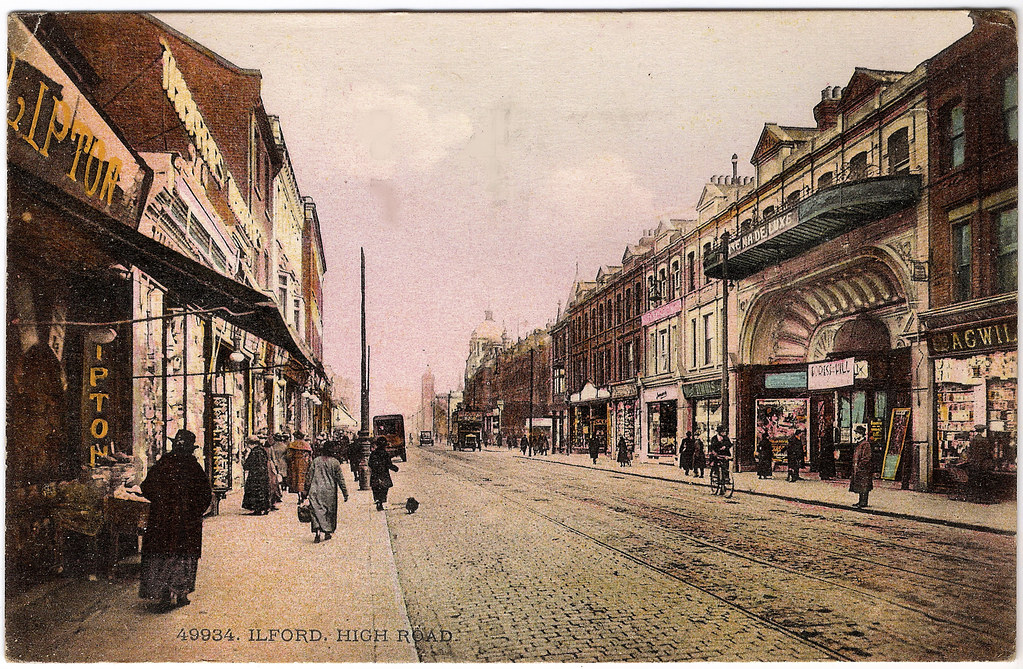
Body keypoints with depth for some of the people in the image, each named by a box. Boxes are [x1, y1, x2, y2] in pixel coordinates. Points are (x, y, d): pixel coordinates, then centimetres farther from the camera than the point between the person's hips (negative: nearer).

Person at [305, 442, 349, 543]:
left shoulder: (316, 461, -1)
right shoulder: (335, 462, -1)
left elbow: (309, 477, 1)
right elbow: (340, 479, 1)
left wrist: (306, 491, 10)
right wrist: (345, 493, 7)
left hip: (316, 490, -1)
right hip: (330, 491, 1)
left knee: (317, 511, -4)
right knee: (329, 512, 14)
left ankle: (317, 531, -22)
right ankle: (327, 533, 19)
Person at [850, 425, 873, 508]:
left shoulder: (866, 444, -14)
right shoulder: (859, 444, 15)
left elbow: (867, 457, -18)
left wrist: (859, 465, -17)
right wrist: (855, 464, 17)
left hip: (864, 469, -10)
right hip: (858, 469, 10)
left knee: (863, 486, -6)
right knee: (859, 486, 12)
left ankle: (863, 502, -3)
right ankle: (861, 502, 18)